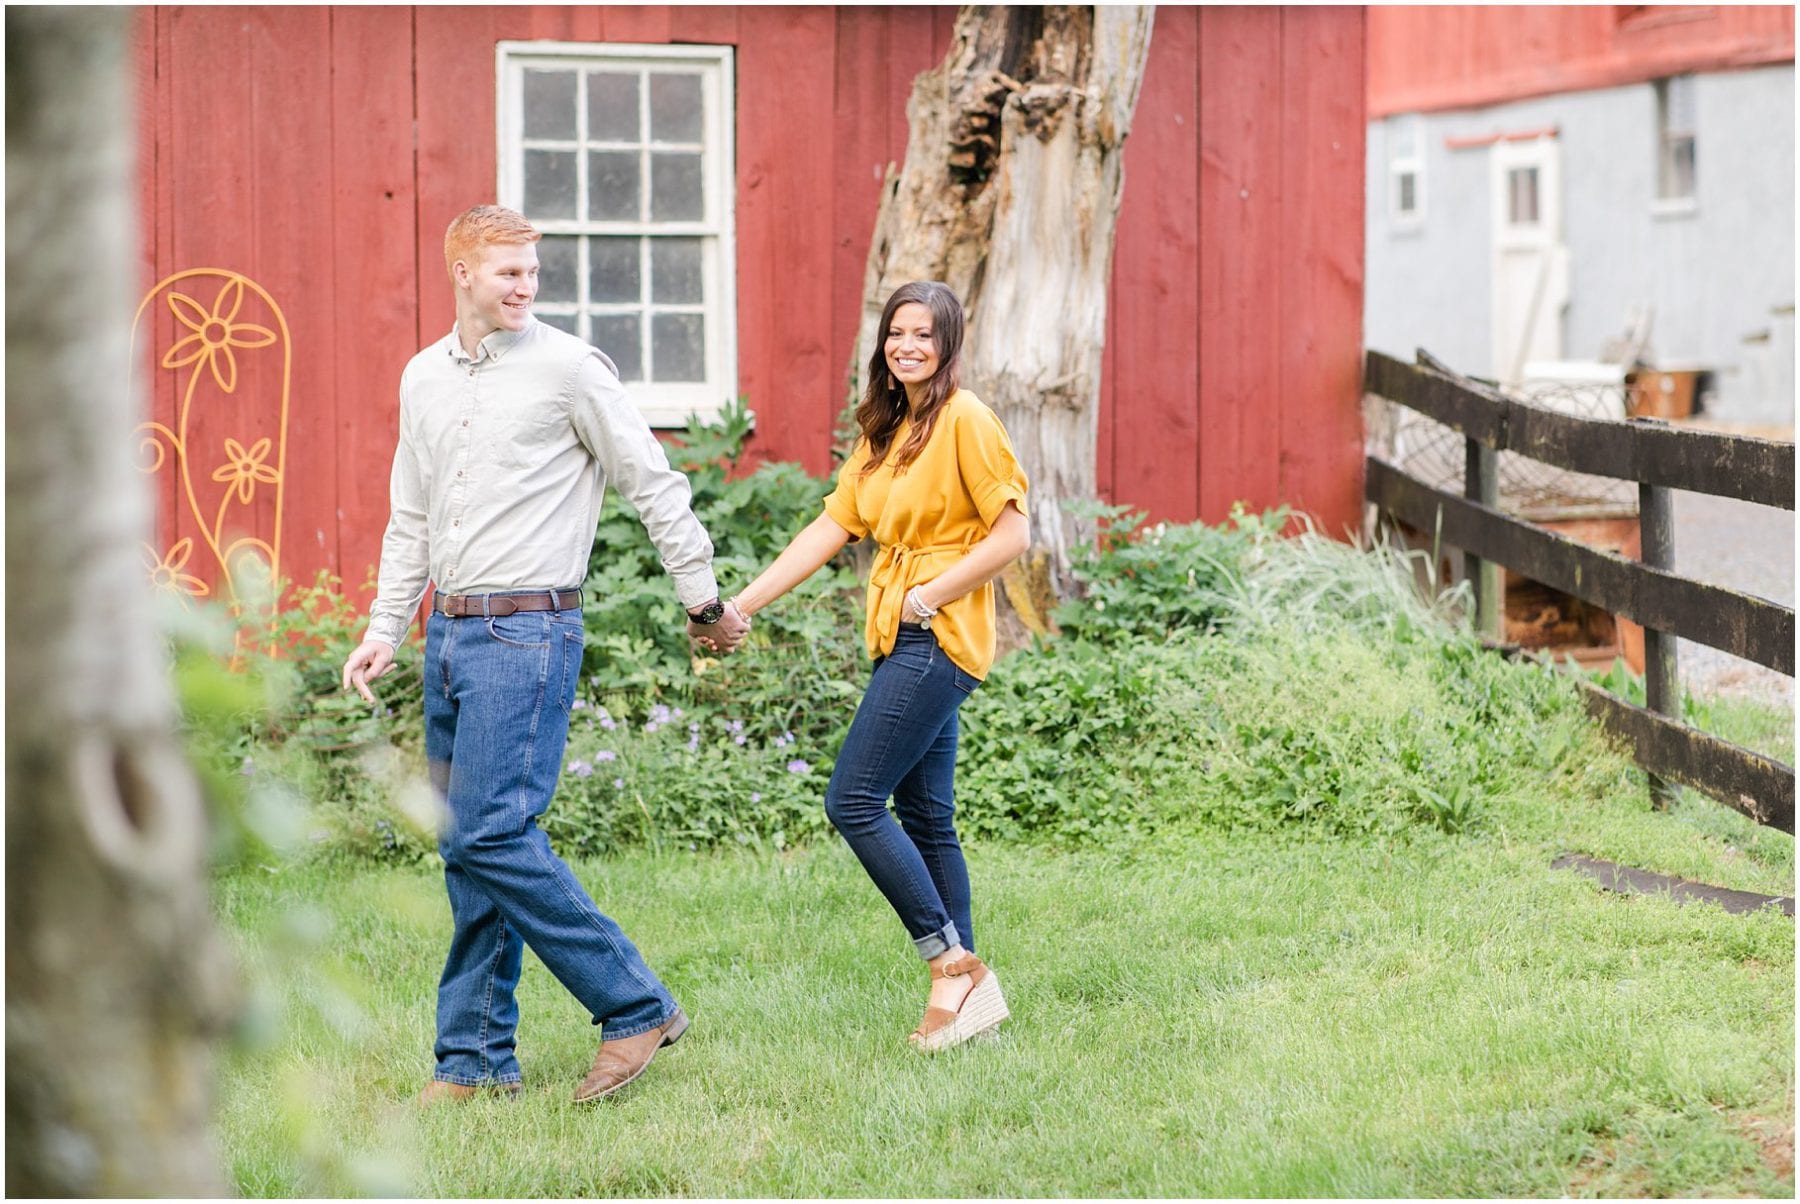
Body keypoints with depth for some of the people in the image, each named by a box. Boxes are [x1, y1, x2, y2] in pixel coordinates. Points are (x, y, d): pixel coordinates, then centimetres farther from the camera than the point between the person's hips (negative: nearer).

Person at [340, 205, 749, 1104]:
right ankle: (478, 1059, 14)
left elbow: (654, 485, -2)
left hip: (527, 632, -7)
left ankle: (635, 1006, -5)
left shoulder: (568, 368, -6)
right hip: (450, 631, 7)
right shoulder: (423, 378, 14)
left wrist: (706, 603, 0)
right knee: (466, 851, 8)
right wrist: (384, 631, 15)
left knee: (492, 835, -15)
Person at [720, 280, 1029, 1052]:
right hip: (904, 643, 9)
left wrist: (928, 596, -15)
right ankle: (965, 984, 13)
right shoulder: (885, 432, 16)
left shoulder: (965, 420, -9)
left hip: (937, 640, -9)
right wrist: (740, 606, 7)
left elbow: (1013, 534, -13)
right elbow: (830, 529, 13)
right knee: (925, 816, 9)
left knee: (853, 801, -11)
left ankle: (954, 966, -4)